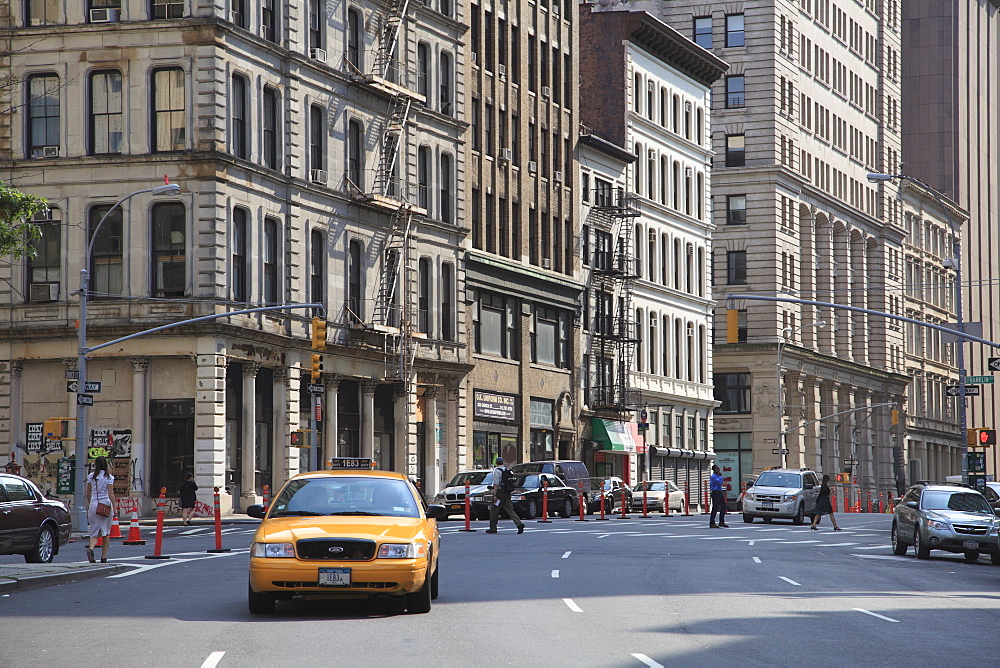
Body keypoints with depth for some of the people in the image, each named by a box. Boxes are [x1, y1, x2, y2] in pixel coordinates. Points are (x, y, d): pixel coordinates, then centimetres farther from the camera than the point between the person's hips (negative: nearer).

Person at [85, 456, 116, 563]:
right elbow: (111, 493, -9)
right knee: (105, 532, 9)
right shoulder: (108, 477, -4)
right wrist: (114, 508, -5)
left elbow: (88, 493, 10)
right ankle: (103, 557, 9)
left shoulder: (91, 476, 4)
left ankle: (90, 548, -26)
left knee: (94, 531, 3)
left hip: (93, 504, 2)